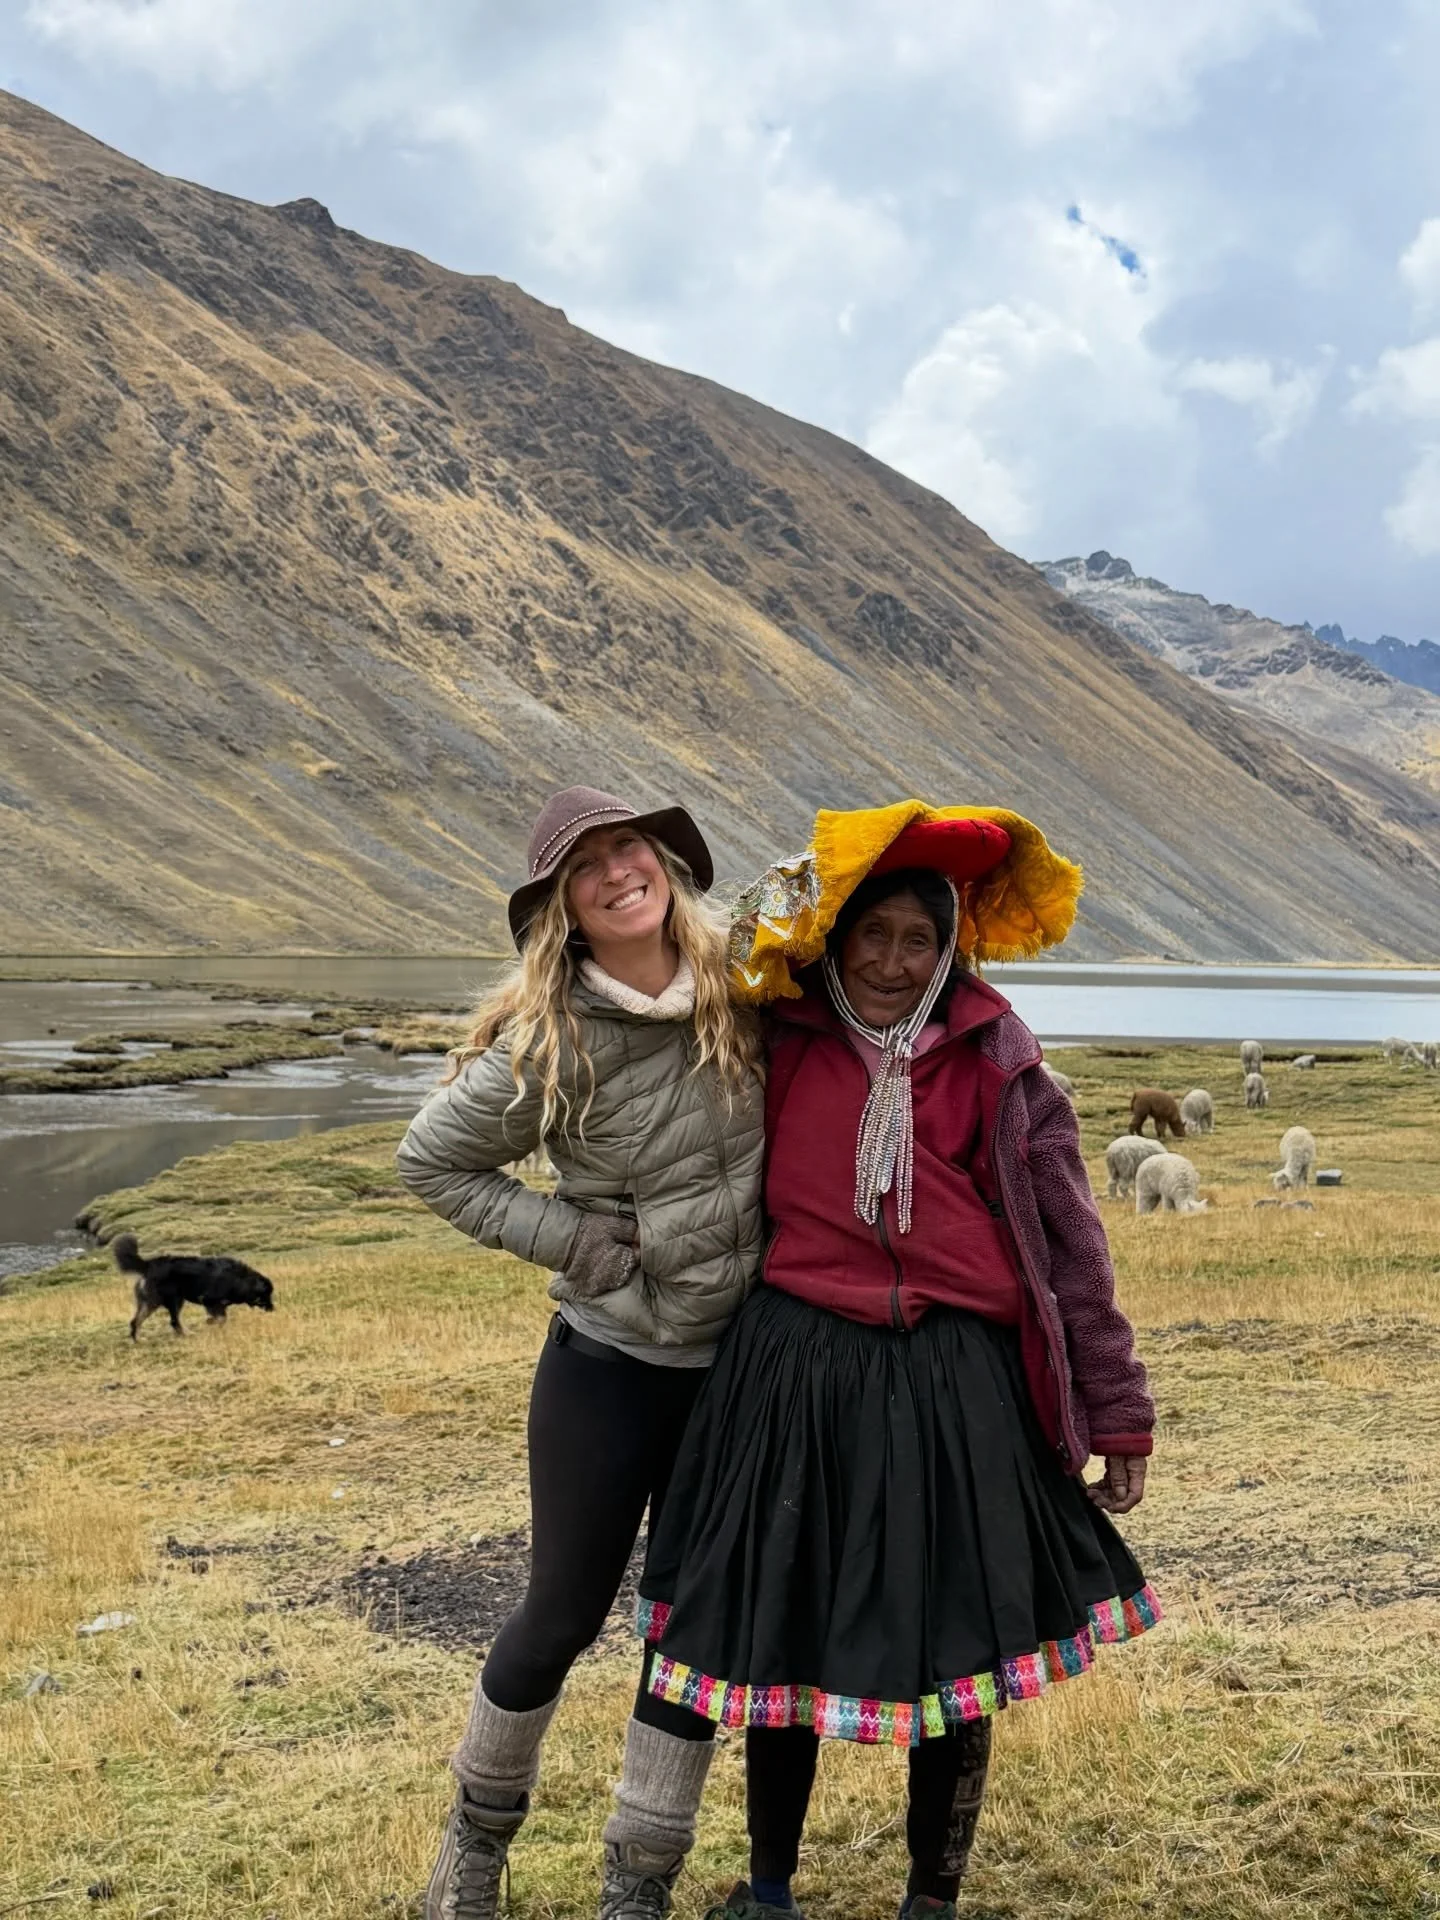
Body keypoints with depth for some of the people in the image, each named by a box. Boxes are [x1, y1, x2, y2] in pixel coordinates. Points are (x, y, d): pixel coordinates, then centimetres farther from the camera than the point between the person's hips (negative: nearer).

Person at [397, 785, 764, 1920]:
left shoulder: (744, 987, -7)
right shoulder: (550, 1042, -16)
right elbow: (433, 1162, -5)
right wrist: (573, 1241, -11)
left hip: (740, 1360, 3)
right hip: (609, 1364, -3)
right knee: (564, 1615, 10)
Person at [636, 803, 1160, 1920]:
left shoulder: (997, 1066, 0)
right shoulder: (787, 1048, 2)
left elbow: (1071, 1244, 3)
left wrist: (1118, 1408, 3)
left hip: (957, 1393, -1)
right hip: (797, 1378, 1)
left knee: (957, 1656, 10)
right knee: (778, 1645, 12)